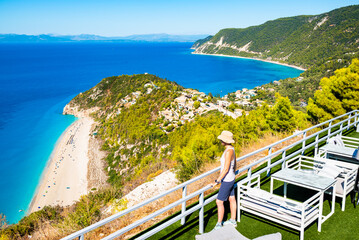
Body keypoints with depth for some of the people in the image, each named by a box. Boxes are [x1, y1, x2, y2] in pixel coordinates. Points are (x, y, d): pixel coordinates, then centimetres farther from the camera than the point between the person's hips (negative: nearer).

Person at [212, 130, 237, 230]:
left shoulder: (228, 151, -28)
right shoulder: (231, 149, 3)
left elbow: (226, 169, -29)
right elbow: (234, 164, 15)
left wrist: (217, 181, -22)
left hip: (227, 181, -10)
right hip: (231, 179, 10)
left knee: (219, 202, -1)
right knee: (232, 199, 19)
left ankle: (219, 224, 11)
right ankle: (233, 221, 34)